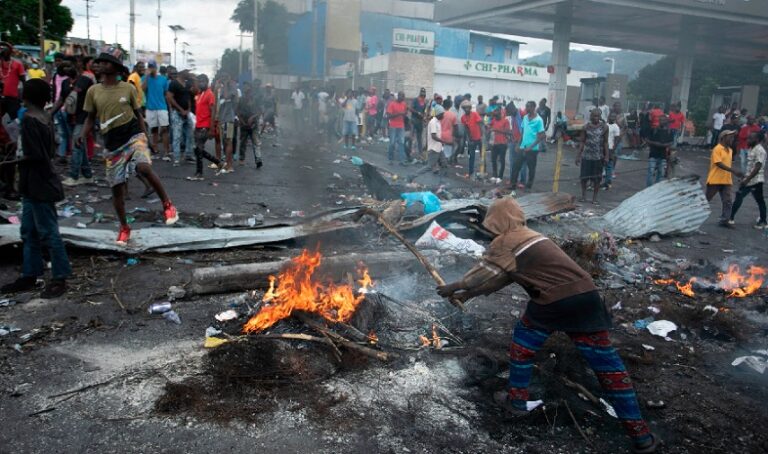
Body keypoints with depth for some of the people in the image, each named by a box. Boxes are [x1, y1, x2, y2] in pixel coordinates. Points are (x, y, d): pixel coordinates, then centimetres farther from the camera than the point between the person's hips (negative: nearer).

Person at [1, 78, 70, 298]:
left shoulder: (29, 120, -18)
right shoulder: (45, 117, 8)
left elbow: (34, 155, -22)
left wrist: (20, 158, -4)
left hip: (38, 185, -9)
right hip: (34, 185, 9)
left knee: (48, 232, -2)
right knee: (29, 232, 15)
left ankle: (60, 278, 6)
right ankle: (29, 275, 24)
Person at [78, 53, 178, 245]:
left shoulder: (128, 88, 2)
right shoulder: (93, 91, 5)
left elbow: (138, 114, 9)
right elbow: (90, 118, 12)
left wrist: (145, 135, 0)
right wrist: (83, 136, -5)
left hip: (133, 135, -3)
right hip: (112, 143, 3)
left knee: (144, 168, -31)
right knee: (116, 187, 5)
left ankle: (167, 204, -10)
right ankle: (124, 228, 22)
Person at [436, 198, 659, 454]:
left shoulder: (505, 243, 0)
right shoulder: (528, 236, 26)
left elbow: (484, 274, 9)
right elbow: (498, 278, 29)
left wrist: (455, 288, 25)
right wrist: (467, 294, 33)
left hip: (553, 302, -7)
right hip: (586, 296, 7)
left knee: (523, 344, 20)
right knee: (606, 361, 8)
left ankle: (516, 401, 30)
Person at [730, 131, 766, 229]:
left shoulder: (760, 150, -16)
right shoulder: (751, 149, 12)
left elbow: (758, 167, -22)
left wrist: (747, 179, -24)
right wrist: (745, 178, 19)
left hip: (756, 180, -9)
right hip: (748, 179, 9)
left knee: (760, 201, 1)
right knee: (739, 197, 10)